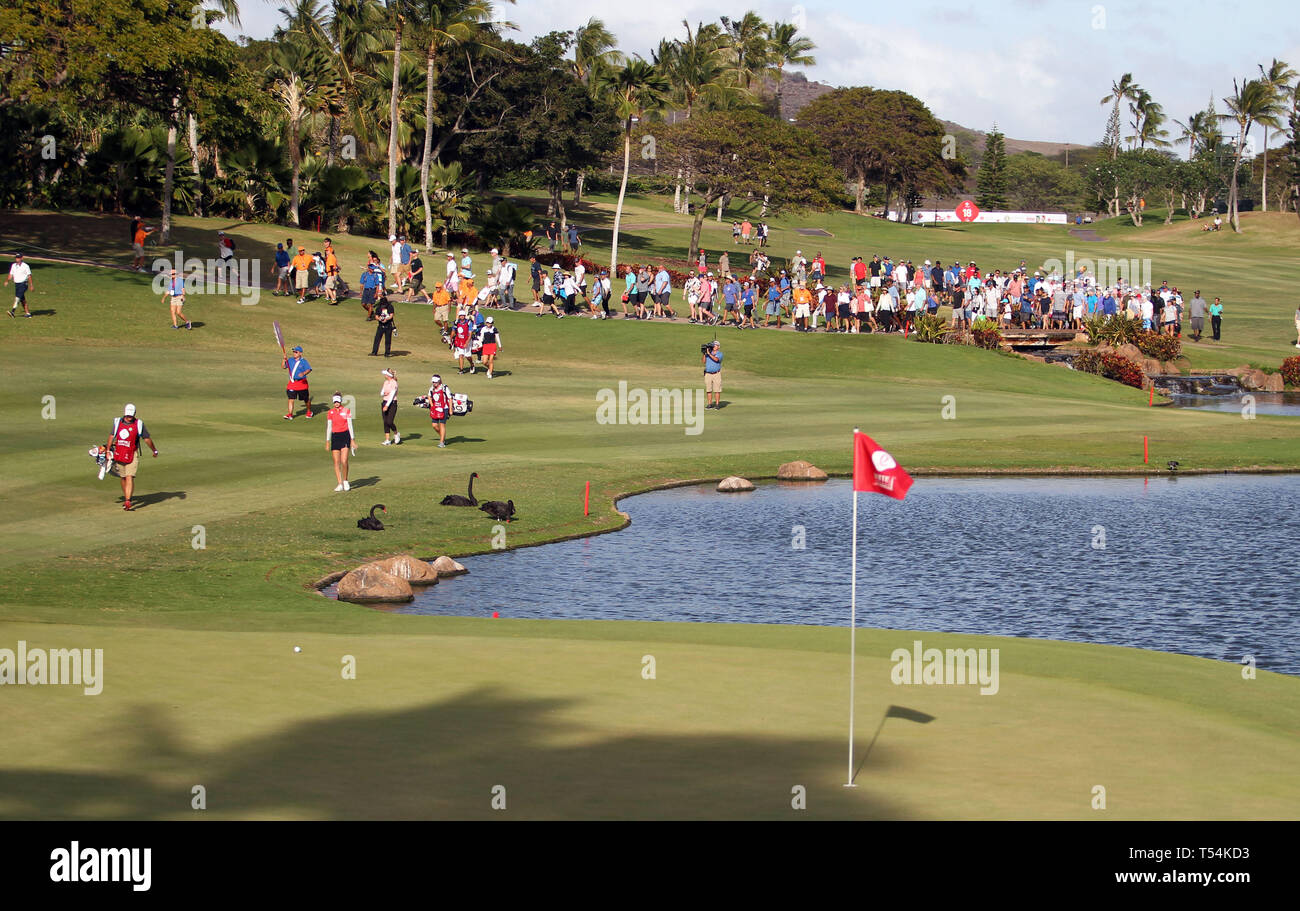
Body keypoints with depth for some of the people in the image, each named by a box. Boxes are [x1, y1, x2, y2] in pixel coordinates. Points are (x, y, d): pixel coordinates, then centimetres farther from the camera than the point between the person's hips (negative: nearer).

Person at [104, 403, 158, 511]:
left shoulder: (138, 424, -5)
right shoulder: (117, 422, 4)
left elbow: (147, 438, 4)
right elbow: (112, 436, 17)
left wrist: (155, 451, 13)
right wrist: (108, 450, 17)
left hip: (132, 455, -4)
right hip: (119, 455, 4)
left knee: (130, 477, -15)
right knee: (123, 478, 13)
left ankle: (128, 502, -20)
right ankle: (126, 498, 31)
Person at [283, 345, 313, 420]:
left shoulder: (303, 361, -7)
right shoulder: (290, 360, 7)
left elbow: (309, 369, -18)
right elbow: (283, 367, 11)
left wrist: (303, 373, -37)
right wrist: (284, 360, -4)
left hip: (301, 383, -3)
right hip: (292, 383, 3)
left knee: (306, 399, 9)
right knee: (291, 398, -7)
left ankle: (309, 412, 32)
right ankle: (290, 414, -6)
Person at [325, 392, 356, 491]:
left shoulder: (346, 411, 0)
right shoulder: (330, 412, 7)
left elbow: (350, 425, 0)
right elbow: (329, 427, 11)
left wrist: (352, 440, -4)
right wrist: (327, 441, 8)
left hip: (345, 436, -3)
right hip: (335, 437, 3)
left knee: (344, 461, -13)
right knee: (336, 462, -1)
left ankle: (345, 481, 8)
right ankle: (340, 484, 4)